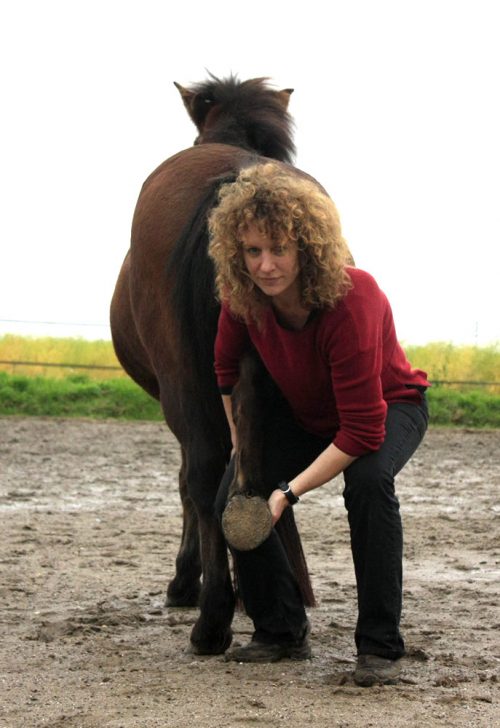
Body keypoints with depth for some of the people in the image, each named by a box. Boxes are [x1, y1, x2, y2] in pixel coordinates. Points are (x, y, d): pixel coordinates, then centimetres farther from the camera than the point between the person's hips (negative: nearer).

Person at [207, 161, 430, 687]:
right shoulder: (243, 294, -23)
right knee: (233, 499, -12)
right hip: (305, 414, 6)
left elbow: (362, 430, -38)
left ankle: (380, 646, -24)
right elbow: (228, 368, 0)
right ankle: (281, 633, 10)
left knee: (368, 482, -36)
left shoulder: (351, 300, -40)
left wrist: (290, 492, -38)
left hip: (388, 407, -5)